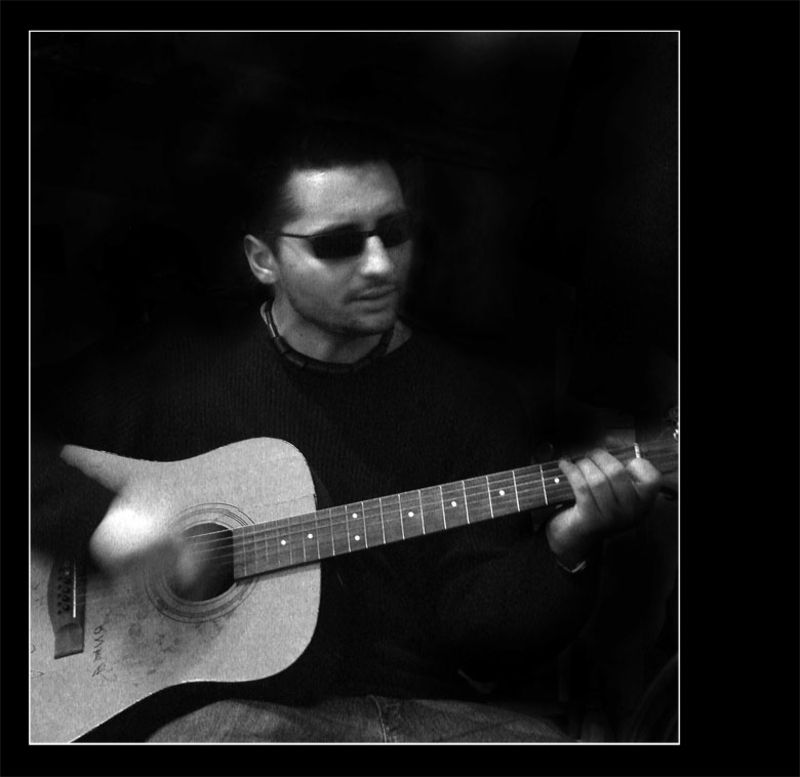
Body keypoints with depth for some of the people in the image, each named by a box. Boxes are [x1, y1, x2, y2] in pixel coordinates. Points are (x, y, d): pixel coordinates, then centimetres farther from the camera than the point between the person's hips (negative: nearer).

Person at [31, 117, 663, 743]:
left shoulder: (469, 401, 4)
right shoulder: (180, 369, 3)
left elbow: (477, 625, 0)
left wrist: (565, 552, -18)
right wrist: (97, 515, -11)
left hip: (418, 705, 2)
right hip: (225, 706, -1)